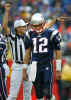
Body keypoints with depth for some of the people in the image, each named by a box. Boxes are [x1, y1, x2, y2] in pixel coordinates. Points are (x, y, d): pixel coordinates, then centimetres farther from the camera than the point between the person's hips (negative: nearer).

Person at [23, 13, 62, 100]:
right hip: (35, 67, 4)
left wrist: (58, 70, -2)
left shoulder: (51, 34, -5)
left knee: (47, 92, -11)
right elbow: (27, 53, 15)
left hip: (47, 66, -4)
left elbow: (58, 53, 0)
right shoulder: (30, 35, 7)